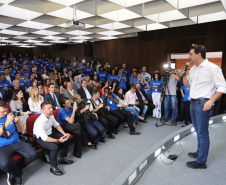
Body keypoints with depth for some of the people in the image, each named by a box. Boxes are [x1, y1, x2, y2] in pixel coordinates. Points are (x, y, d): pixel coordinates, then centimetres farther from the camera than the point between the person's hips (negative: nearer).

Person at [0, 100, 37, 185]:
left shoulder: (11, 115, 9)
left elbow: (21, 130, 9)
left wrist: (18, 121, -11)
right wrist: (8, 122, -24)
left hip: (17, 142, 4)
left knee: (33, 154, -18)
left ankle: (13, 171, 7)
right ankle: (18, 174, 2)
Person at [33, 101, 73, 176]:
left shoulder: (51, 115, -11)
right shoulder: (40, 122, -34)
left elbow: (56, 124, 7)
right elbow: (45, 138, -31)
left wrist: (64, 133, -4)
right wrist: (58, 140, -30)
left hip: (50, 133, 8)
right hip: (40, 138, -8)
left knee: (66, 138, 0)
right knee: (54, 147, -31)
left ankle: (62, 158, 19)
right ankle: (53, 167, -7)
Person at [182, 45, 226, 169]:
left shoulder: (212, 68, -12)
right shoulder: (193, 68, 11)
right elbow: (186, 84, 19)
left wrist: (211, 101, -22)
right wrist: (184, 76, -2)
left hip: (203, 104, -8)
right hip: (193, 102, 8)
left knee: (202, 133, 0)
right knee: (198, 131, 19)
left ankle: (201, 161, 10)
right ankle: (199, 153, 35)